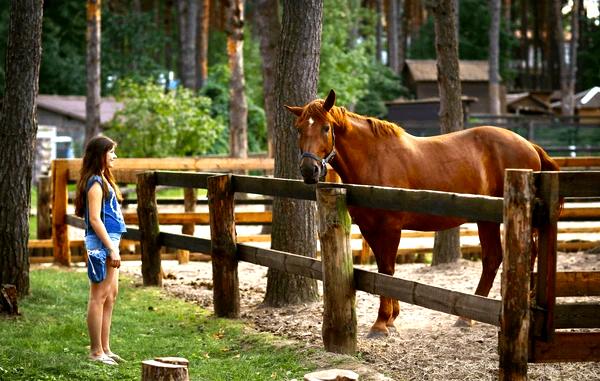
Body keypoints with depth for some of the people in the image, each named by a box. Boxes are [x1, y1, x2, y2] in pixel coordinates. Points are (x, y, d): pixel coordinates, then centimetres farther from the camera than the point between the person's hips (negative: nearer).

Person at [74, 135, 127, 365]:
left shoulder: (103, 180, 17)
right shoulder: (95, 183, -13)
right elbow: (94, 219, -19)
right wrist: (111, 248, -20)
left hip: (109, 242, 10)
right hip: (101, 243, -10)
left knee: (111, 294, 12)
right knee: (99, 295, -6)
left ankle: (105, 348, 18)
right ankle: (96, 351, -3)